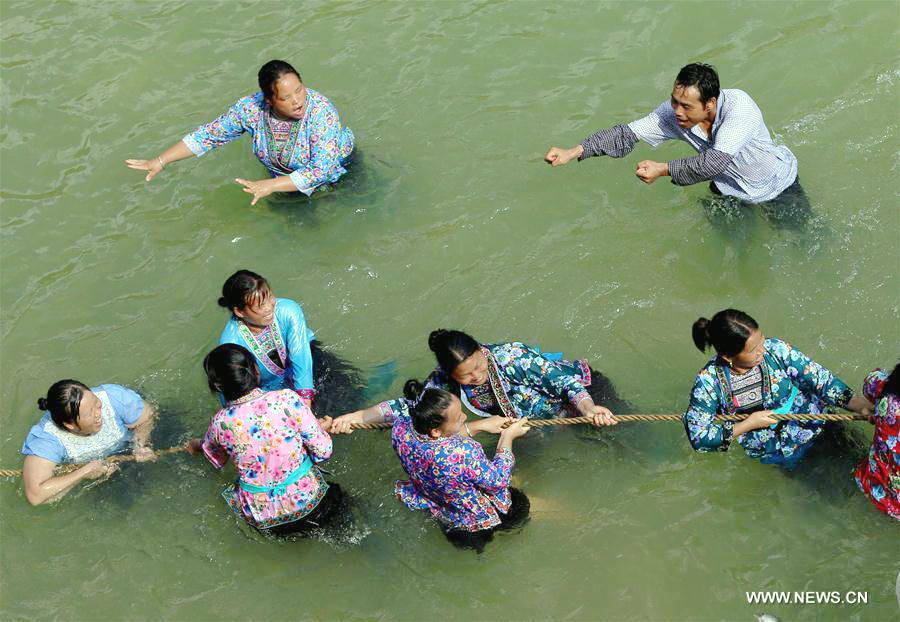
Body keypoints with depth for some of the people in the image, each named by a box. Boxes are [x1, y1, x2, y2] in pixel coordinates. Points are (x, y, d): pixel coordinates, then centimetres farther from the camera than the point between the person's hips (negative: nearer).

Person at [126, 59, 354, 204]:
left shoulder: (320, 111, -35)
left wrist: (270, 186, -46)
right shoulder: (252, 108, -22)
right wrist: (160, 161, -13)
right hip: (287, 182, 3)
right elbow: (209, 135, -10)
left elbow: (322, 170, -41)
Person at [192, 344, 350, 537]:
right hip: (307, 501, 1)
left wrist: (198, 445, 35)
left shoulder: (221, 423, -13)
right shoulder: (286, 399, -21)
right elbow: (323, 451, -14)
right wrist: (321, 428, 9)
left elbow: (217, 460, 12)